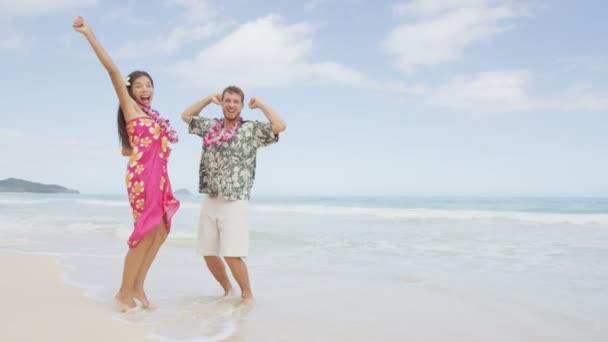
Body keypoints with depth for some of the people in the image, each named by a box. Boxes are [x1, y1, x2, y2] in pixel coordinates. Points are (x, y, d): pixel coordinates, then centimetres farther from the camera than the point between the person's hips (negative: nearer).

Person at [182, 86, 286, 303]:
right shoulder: (210, 126, 12)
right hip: (209, 202, 6)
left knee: (232, 256, -11)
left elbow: (280, 126, -17)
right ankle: (228, 291, 30)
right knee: (209, 255, 9)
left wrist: (260, 104, -4)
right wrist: (208, 99, 18)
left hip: (234, 204, -5)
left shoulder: (251, 130, -3)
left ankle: (247, 294, 11)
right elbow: (186, 116, 27)